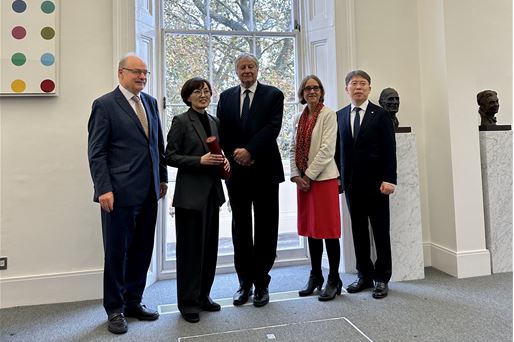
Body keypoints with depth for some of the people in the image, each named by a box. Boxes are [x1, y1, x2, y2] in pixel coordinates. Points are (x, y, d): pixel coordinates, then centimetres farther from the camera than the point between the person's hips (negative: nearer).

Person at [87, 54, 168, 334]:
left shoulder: (151, 102, 13)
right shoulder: (104, 105, -5)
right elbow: (96, 152, -8)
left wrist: (163, 177, 14)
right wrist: (104, 189, -15)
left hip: (148, 192, 6)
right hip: (120, 193, -6)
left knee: (142, 250, 13)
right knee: (117, 251, 7)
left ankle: (133, 302, 29)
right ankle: (115, 309, 23)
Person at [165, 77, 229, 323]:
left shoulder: (214, 122, 13)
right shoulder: (181, 121, -5)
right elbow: (170, 157, -9)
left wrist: (223, 160, 0)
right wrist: (200, 160, -20)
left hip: (212, 191, 6)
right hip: (190, 193, -6)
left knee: (209, 245, 12)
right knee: (190, 247, 3)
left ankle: (203, 296, 27)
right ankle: (188, 302, 18)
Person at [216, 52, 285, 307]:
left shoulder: (273, 95, 3)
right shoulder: (226, 97, 12)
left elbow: (273, 127, -10)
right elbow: (221, 132, 6)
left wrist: (250, 151, -18)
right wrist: (235, 155, -8)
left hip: (264, 171, -2)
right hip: (236, 171, 3)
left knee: (265, 229, 4)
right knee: (240, 228, 10)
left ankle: (261, 283, 18)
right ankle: (245, 282, 23)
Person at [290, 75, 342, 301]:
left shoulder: (328, 114, -4)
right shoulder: (299, 118, 14)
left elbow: (327, 149, -12)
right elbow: (293, 149, 11)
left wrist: (308, 176, -13)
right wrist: (296, 176, -1)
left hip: (323, 178, -6)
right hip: (302, 180, 6)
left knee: (328, 230, -1)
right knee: (311, 229, 11)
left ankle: (334, 280, 12)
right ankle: (315, 277, 24)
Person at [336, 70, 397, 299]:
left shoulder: (381, 115, 0)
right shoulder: (340, 115, 10)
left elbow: (390, 150, -4)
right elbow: (338, 149, 9)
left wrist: (389, 179, -12)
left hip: (376, 183, -3)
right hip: (351, 183, 3)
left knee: (381, 231, 4)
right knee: (358, 231, 9)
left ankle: (382, 278, 16)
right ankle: (364, 276, 21)